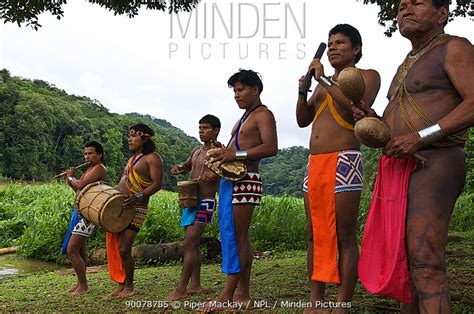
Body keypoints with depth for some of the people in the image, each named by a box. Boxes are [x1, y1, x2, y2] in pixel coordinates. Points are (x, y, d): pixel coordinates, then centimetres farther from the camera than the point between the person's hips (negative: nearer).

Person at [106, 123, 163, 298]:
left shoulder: (152, 158, -6)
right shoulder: (133, 158, 21)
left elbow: (157, 184, -16)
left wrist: (138, 196, -28)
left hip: (135, 209, -9)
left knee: (124, 249, -10)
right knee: (114, 248, 8)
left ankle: (129, 287, 7)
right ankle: (120, 285, 20)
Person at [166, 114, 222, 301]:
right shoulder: (196, 151, 16)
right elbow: (187, 166, 30)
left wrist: (215, 175, -39)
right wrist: (178, 169, 7)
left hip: (205, 202, -8)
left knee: (189, 243, -13)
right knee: (193, 244, 9)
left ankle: (181, 289, -9)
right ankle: (195, 286, 16)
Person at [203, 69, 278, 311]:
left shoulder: (263, 114, -4)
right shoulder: (245, 117, 24)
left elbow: (271, 148, -18)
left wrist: (236, 154, -23)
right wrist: (221, 157, 10)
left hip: (245, 180, -10)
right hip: (229, 179, 10)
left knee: (236, 236, -10)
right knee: (239, 237, 9)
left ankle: (227, 295, -7)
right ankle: (243, 294, 15)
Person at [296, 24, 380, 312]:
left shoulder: (367, 76, 5)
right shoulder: (325, 83, 25)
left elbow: (358, 106, -15)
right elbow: (303, 120, 23)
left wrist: (323, 79, -9)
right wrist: (303, 92, 6)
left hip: (344, 161, -7)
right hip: (315, 163, 7)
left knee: (344, 237, -9)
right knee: (315, 236, 6)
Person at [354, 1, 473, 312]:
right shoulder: (409, 63, 24)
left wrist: (421, 137, -22)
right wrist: (376, 120, 9)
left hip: (434, 166, -9)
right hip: (399, 169, 9)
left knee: (424, 262, -18)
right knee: (401, 257, 8)